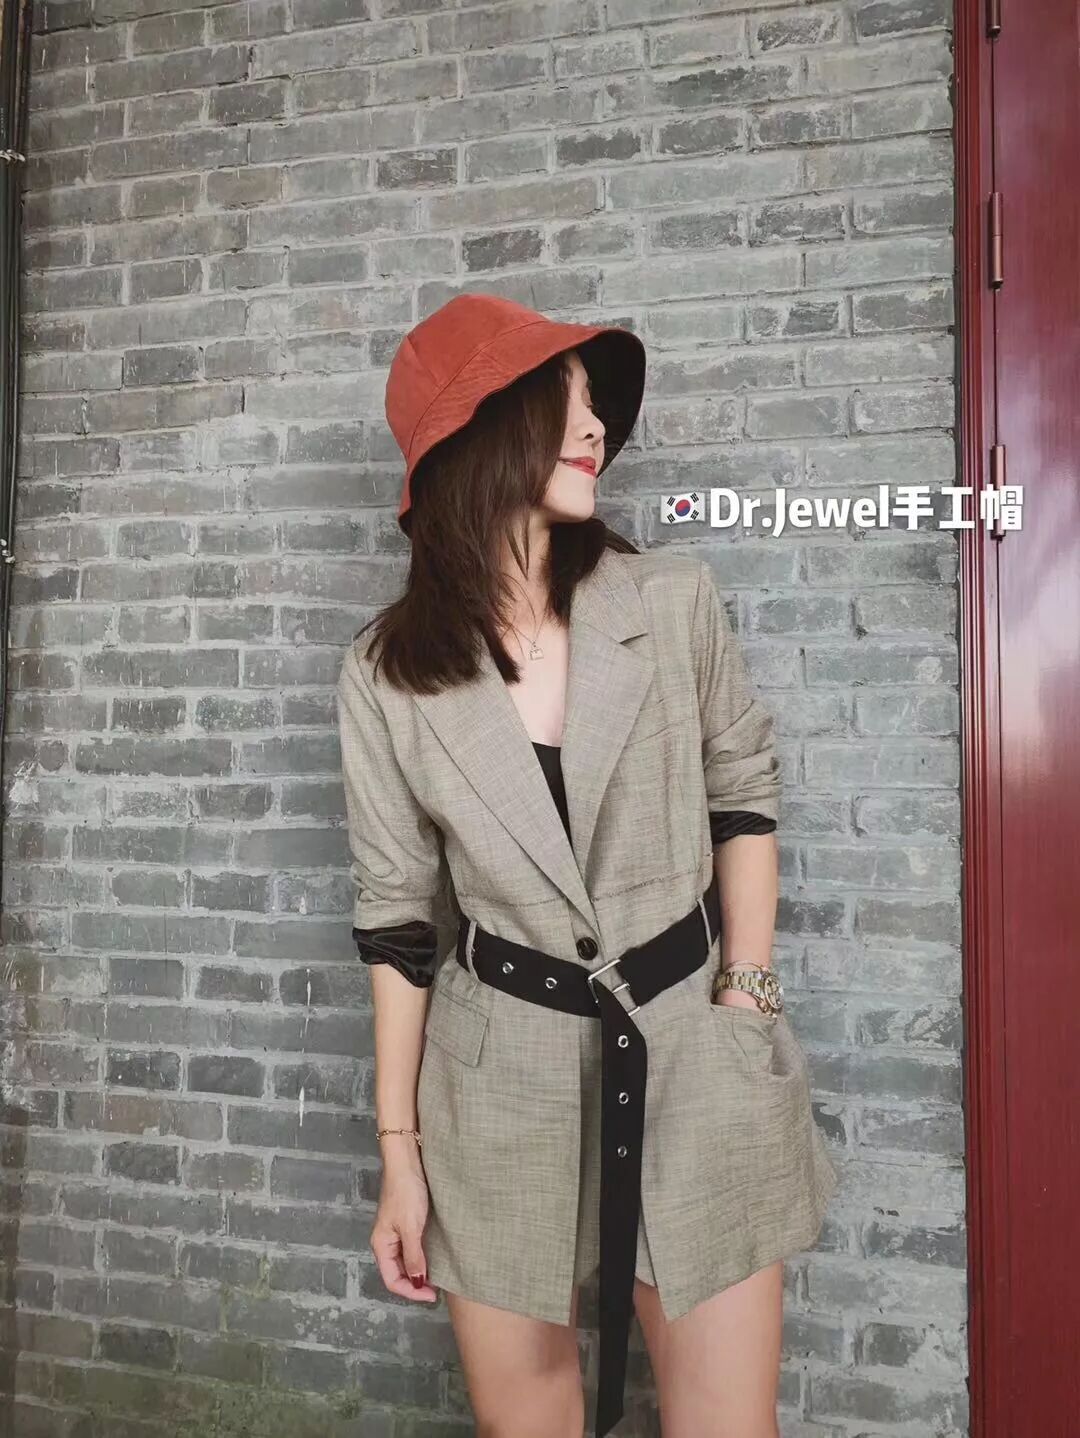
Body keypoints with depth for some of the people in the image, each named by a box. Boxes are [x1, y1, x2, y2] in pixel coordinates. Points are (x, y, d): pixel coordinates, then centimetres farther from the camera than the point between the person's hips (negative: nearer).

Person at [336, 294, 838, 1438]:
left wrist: (747, 995, 1)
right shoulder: (387, 671, -4)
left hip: (692, 1051, 1)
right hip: (501, 1081, 0)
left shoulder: (670, 601, -5)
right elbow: (396, 915, 1)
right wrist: (400, 1149, 3)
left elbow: (743, 791, 8)